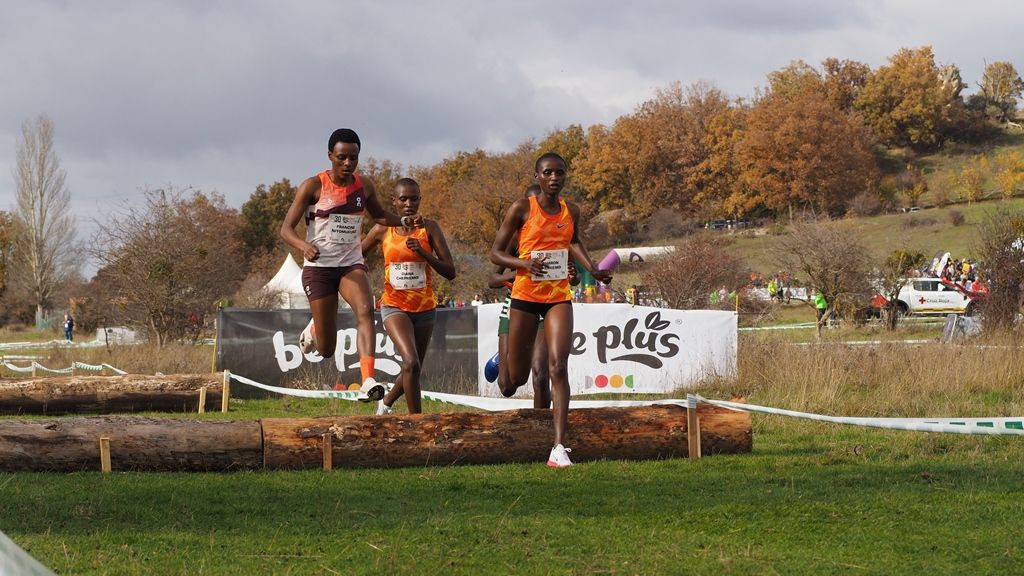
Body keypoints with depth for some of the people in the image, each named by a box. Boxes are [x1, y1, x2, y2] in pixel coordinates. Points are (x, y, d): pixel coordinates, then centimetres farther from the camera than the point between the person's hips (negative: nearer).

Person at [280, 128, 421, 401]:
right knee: (326, 349, 0)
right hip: (319, 267, -3)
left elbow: (379, 215, 25)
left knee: (365, 310, -29)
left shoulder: (364, 186, 4)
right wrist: (305, 246, -32)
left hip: (351, 265, 3)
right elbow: (286, 229, -11)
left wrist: (404, 221, 4)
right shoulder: (313, 187, -9)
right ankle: (313, 328, 39)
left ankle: (367, 382, -40)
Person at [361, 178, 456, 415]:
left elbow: (450, 272, -9)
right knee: (412, 363, -23)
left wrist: (423, 252, -22)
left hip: (425, 308, 2)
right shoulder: (382, 230, -3)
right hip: (394, 306, -2)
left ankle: (386, 402, 44)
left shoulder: (429, 228, -4)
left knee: (412, 368, 16)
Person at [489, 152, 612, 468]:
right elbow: (495, 253, -4)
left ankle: (559, 447, -22)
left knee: (558, 367, -16)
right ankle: (505, 380, 47)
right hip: (525, 296, -2)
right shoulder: (522, 209, -6)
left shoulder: (571, 210, 6)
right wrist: (525, 264, -23)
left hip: (559, 297, 2)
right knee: (517, 376, 6)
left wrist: (593, 269, 8)